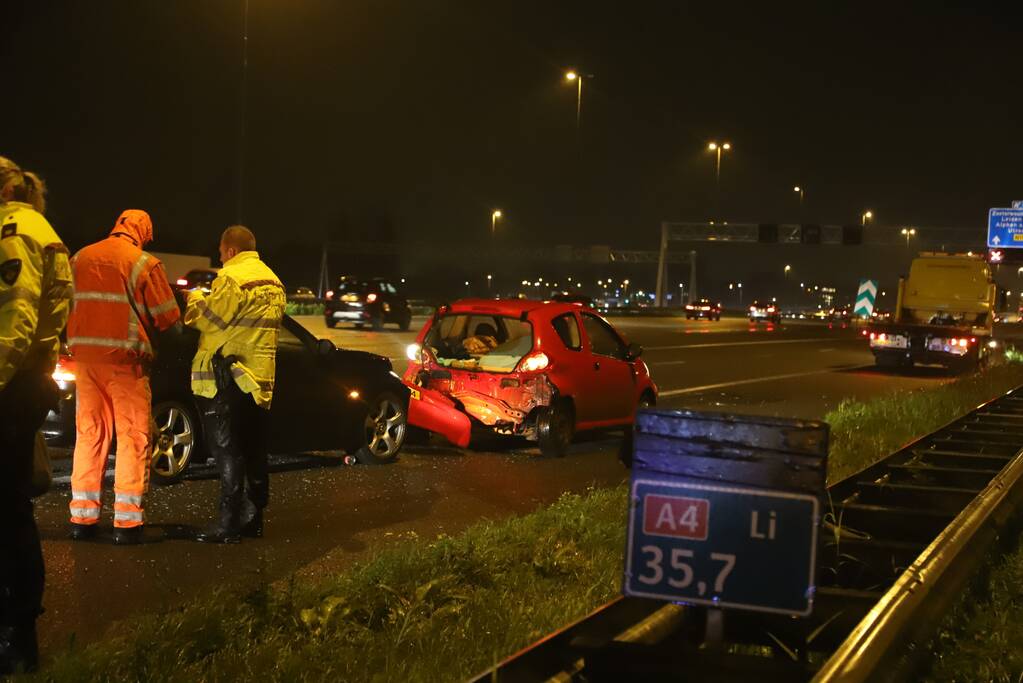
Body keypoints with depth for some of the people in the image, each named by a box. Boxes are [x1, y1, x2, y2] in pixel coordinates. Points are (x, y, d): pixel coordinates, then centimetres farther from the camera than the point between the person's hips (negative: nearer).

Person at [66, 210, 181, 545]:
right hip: (125, 357, -4)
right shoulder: (143, 263, -7)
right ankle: (127, 520, -3)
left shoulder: (81, 258, 8)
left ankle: (82, 517, 13)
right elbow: (168, 316, -4)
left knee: (89, 432, 12)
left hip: (85, 354, 5)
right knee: (132, 436, 1)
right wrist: (148, 327, 16)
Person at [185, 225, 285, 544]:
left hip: (230, 376, -9)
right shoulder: (272, 281, 16)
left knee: (228, 451, -6)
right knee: (254, 450, 13)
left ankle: (229, 524, -6)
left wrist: (195, 299, 7)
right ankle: (253, 518, 18)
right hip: (260, 378, 9)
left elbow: (209, 318, -13)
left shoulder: (232, 277, -14)